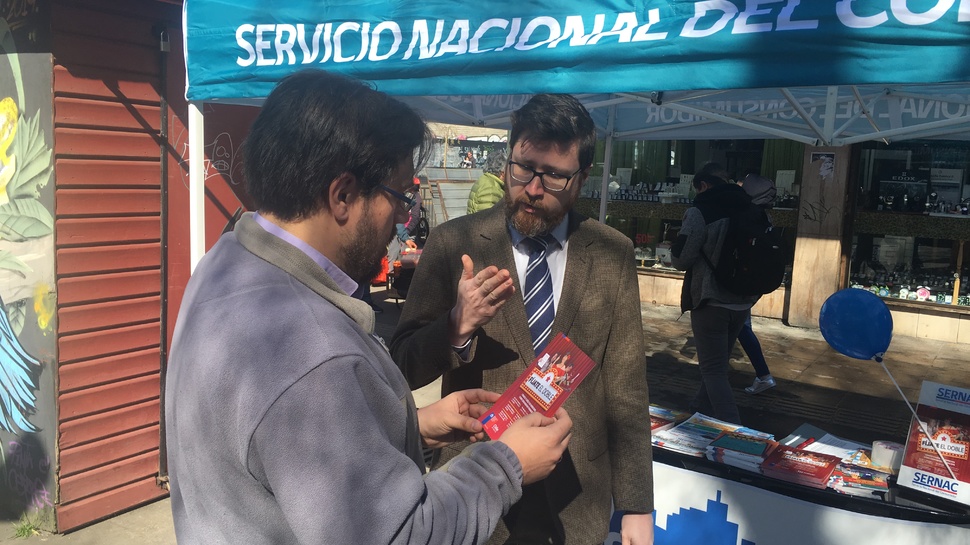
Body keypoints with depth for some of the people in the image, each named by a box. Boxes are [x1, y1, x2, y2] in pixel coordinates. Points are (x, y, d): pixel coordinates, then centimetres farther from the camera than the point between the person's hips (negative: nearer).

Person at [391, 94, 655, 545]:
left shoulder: (613, 255, -4)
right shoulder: (453, 243, -9)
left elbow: (626, 385, -1)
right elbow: (404, 367, -7)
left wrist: (636, 505, 1)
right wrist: (457, 326, -27)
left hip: (578, 499, 2)